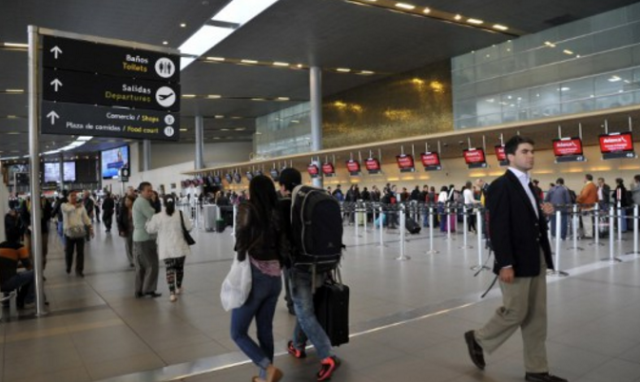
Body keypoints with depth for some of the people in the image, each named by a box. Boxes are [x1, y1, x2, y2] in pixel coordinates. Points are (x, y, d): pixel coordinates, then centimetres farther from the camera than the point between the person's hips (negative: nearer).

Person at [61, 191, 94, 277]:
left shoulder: (81, 206, 7)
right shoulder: (64, 205, -3)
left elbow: (86, 217, 10)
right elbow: (68, 209, -28)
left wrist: (90, 227, 3)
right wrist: (75, 206, -44)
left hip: (80, 232, 2)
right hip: (69, 232, -2)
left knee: (80, 252, 1)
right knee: (69, 252, 11)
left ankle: (79, 270, 8)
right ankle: (68, 267, 35)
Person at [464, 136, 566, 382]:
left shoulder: (528, 185, 14)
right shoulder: (501, 186, -13)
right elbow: (498, 229, -19)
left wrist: (543, 212, -1)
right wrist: (505, 264, -22)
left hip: (536, 260, 9)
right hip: (516, 263, -8)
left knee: (537, 317, 12)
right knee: (515, 313, 1)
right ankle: (478, 339, 25)